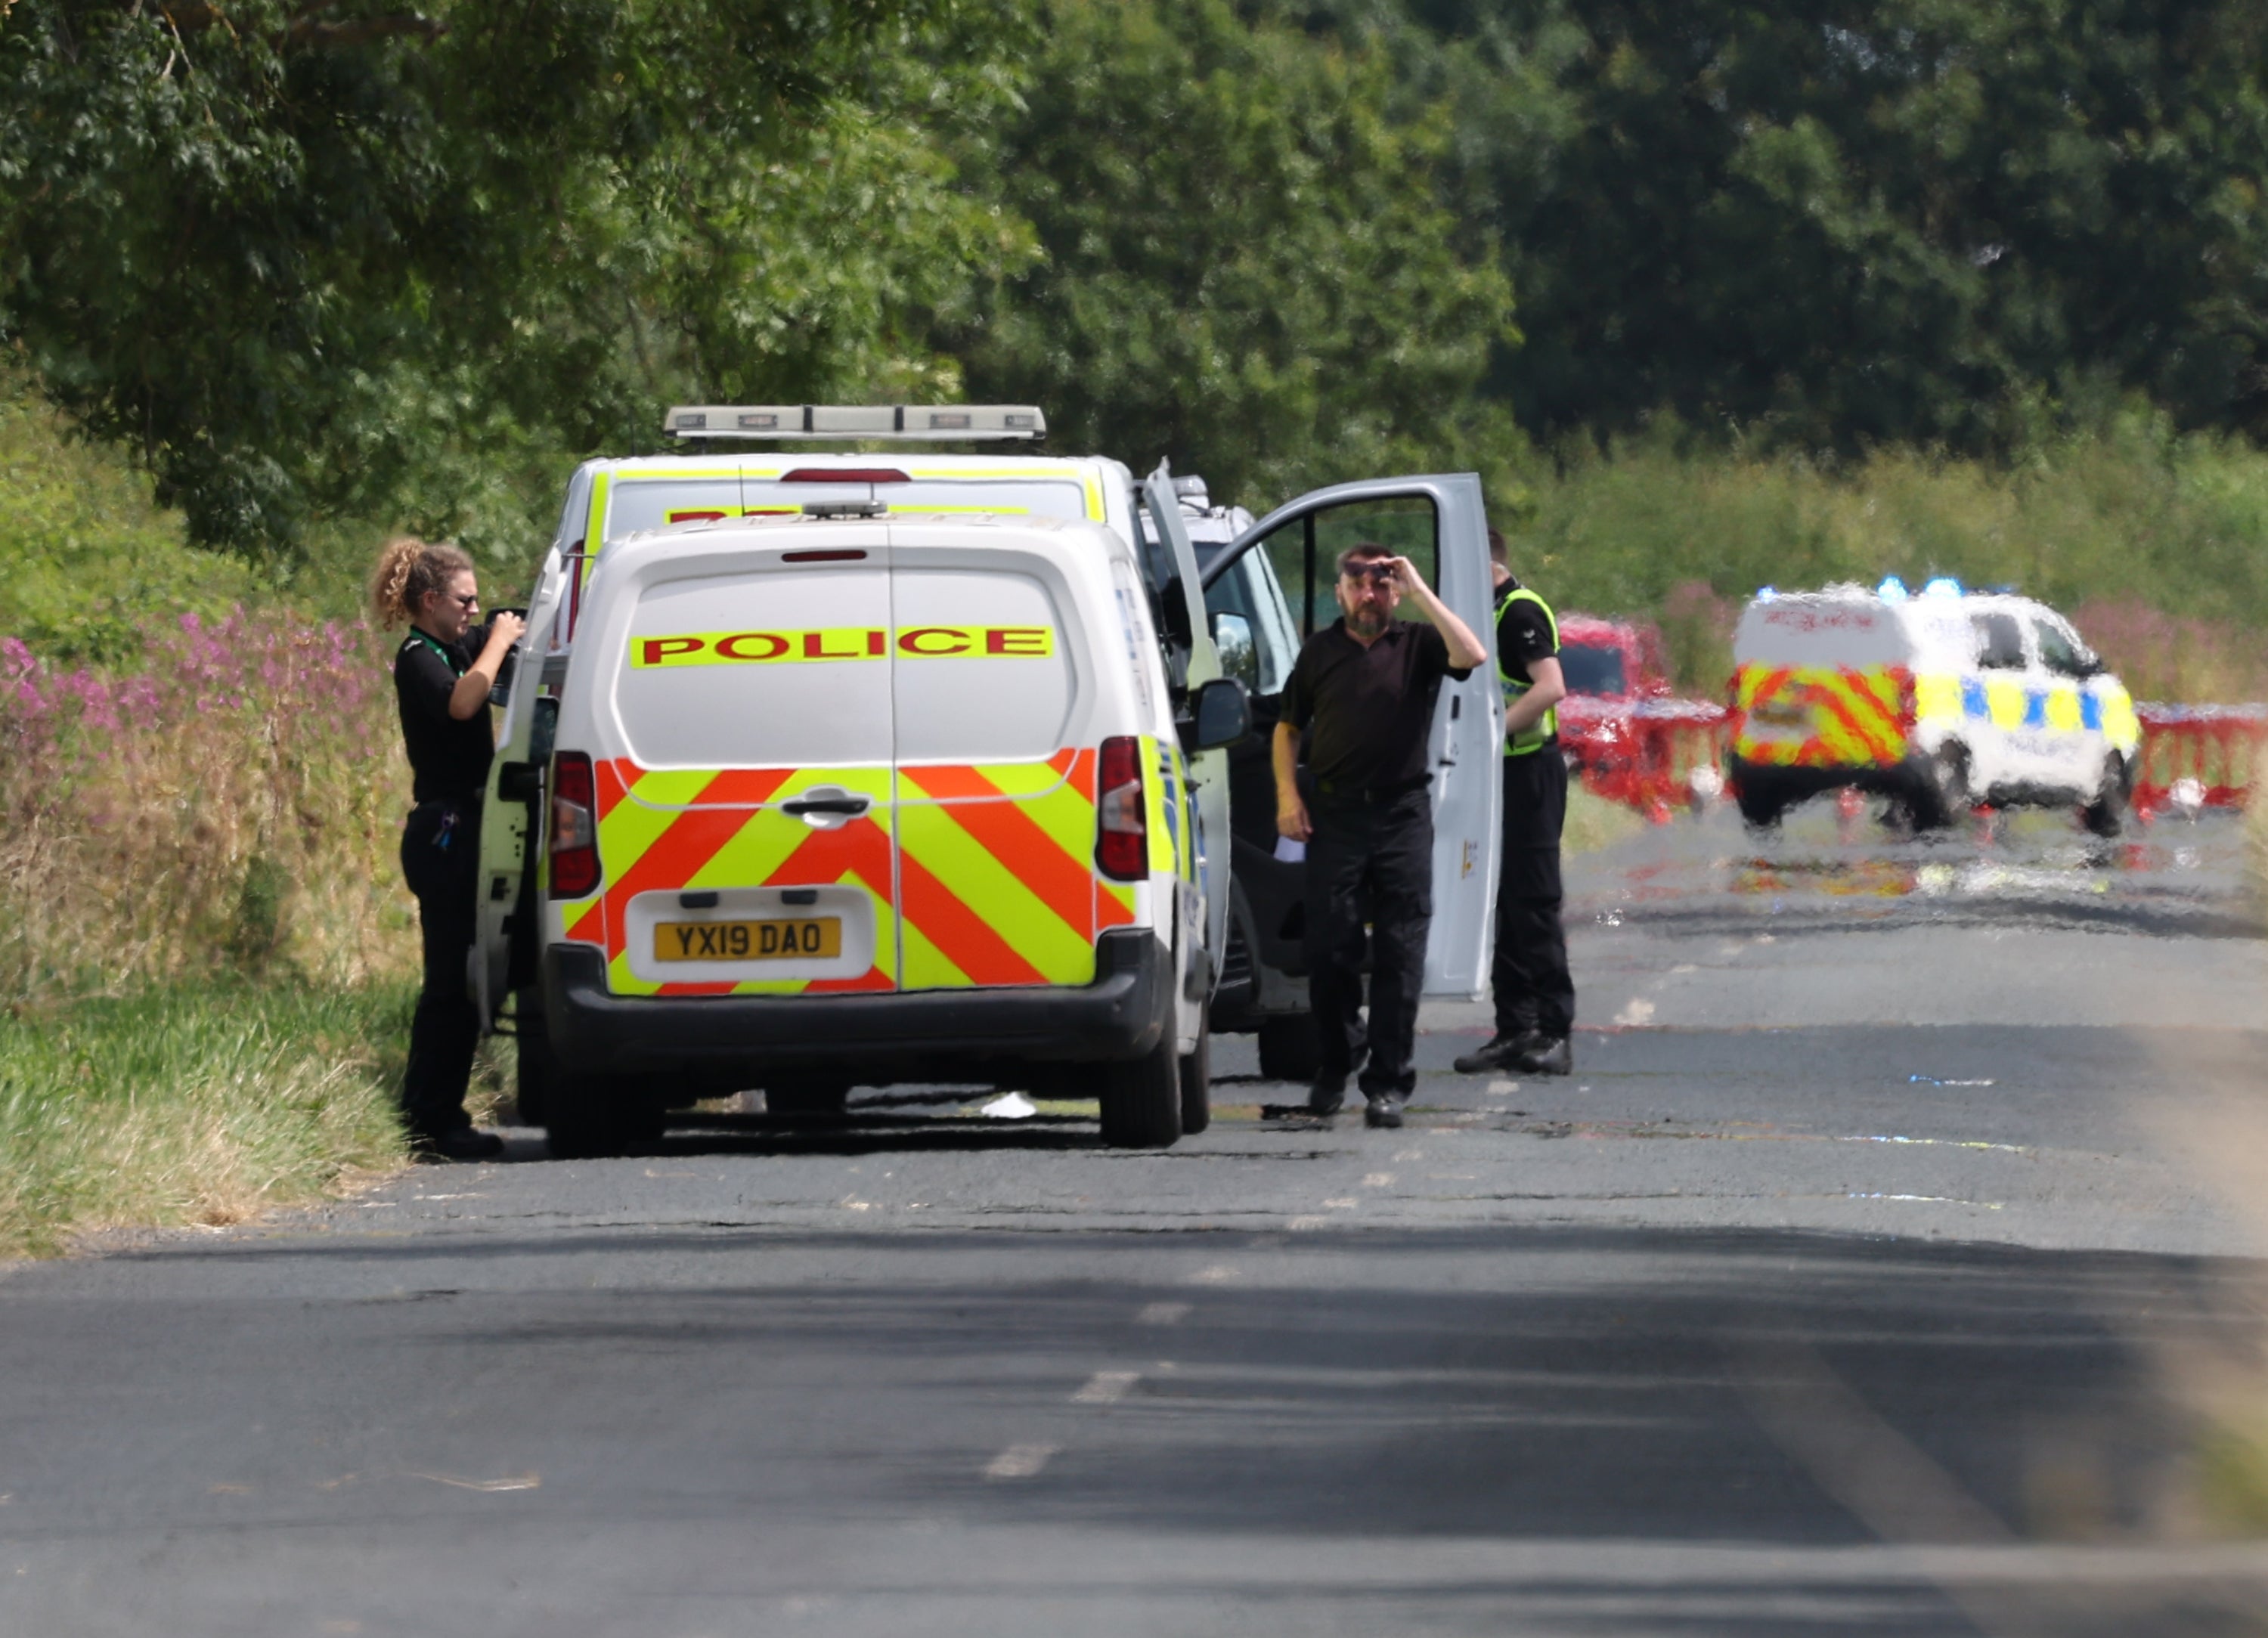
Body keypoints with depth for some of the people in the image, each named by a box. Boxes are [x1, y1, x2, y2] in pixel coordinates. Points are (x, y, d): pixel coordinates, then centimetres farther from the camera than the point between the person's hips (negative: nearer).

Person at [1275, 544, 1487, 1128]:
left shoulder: (1418, 644, 4)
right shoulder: (1320, 652, 11)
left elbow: (1472, 656, -16)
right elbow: (1288, 728, 17)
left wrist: (1420, 592, -14)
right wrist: (1287, 795, 3)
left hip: (1402, 814, -2)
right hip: (1334, 813, 2)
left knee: (1399, 953, -3)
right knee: (1329, 949, 3)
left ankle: (1388, 1082, 0)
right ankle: (1335, 1064, 21)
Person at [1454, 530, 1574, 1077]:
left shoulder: (1521, 612, -12)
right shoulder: (1492, 613, 18)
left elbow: (1550, 687, -24)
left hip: (1530, 770, -10)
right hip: (1502, 772, 10)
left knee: (1533, 903, -9)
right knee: (1505, 905, 10)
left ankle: (1553, 1033, -7)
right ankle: (1515, 1030, 13)